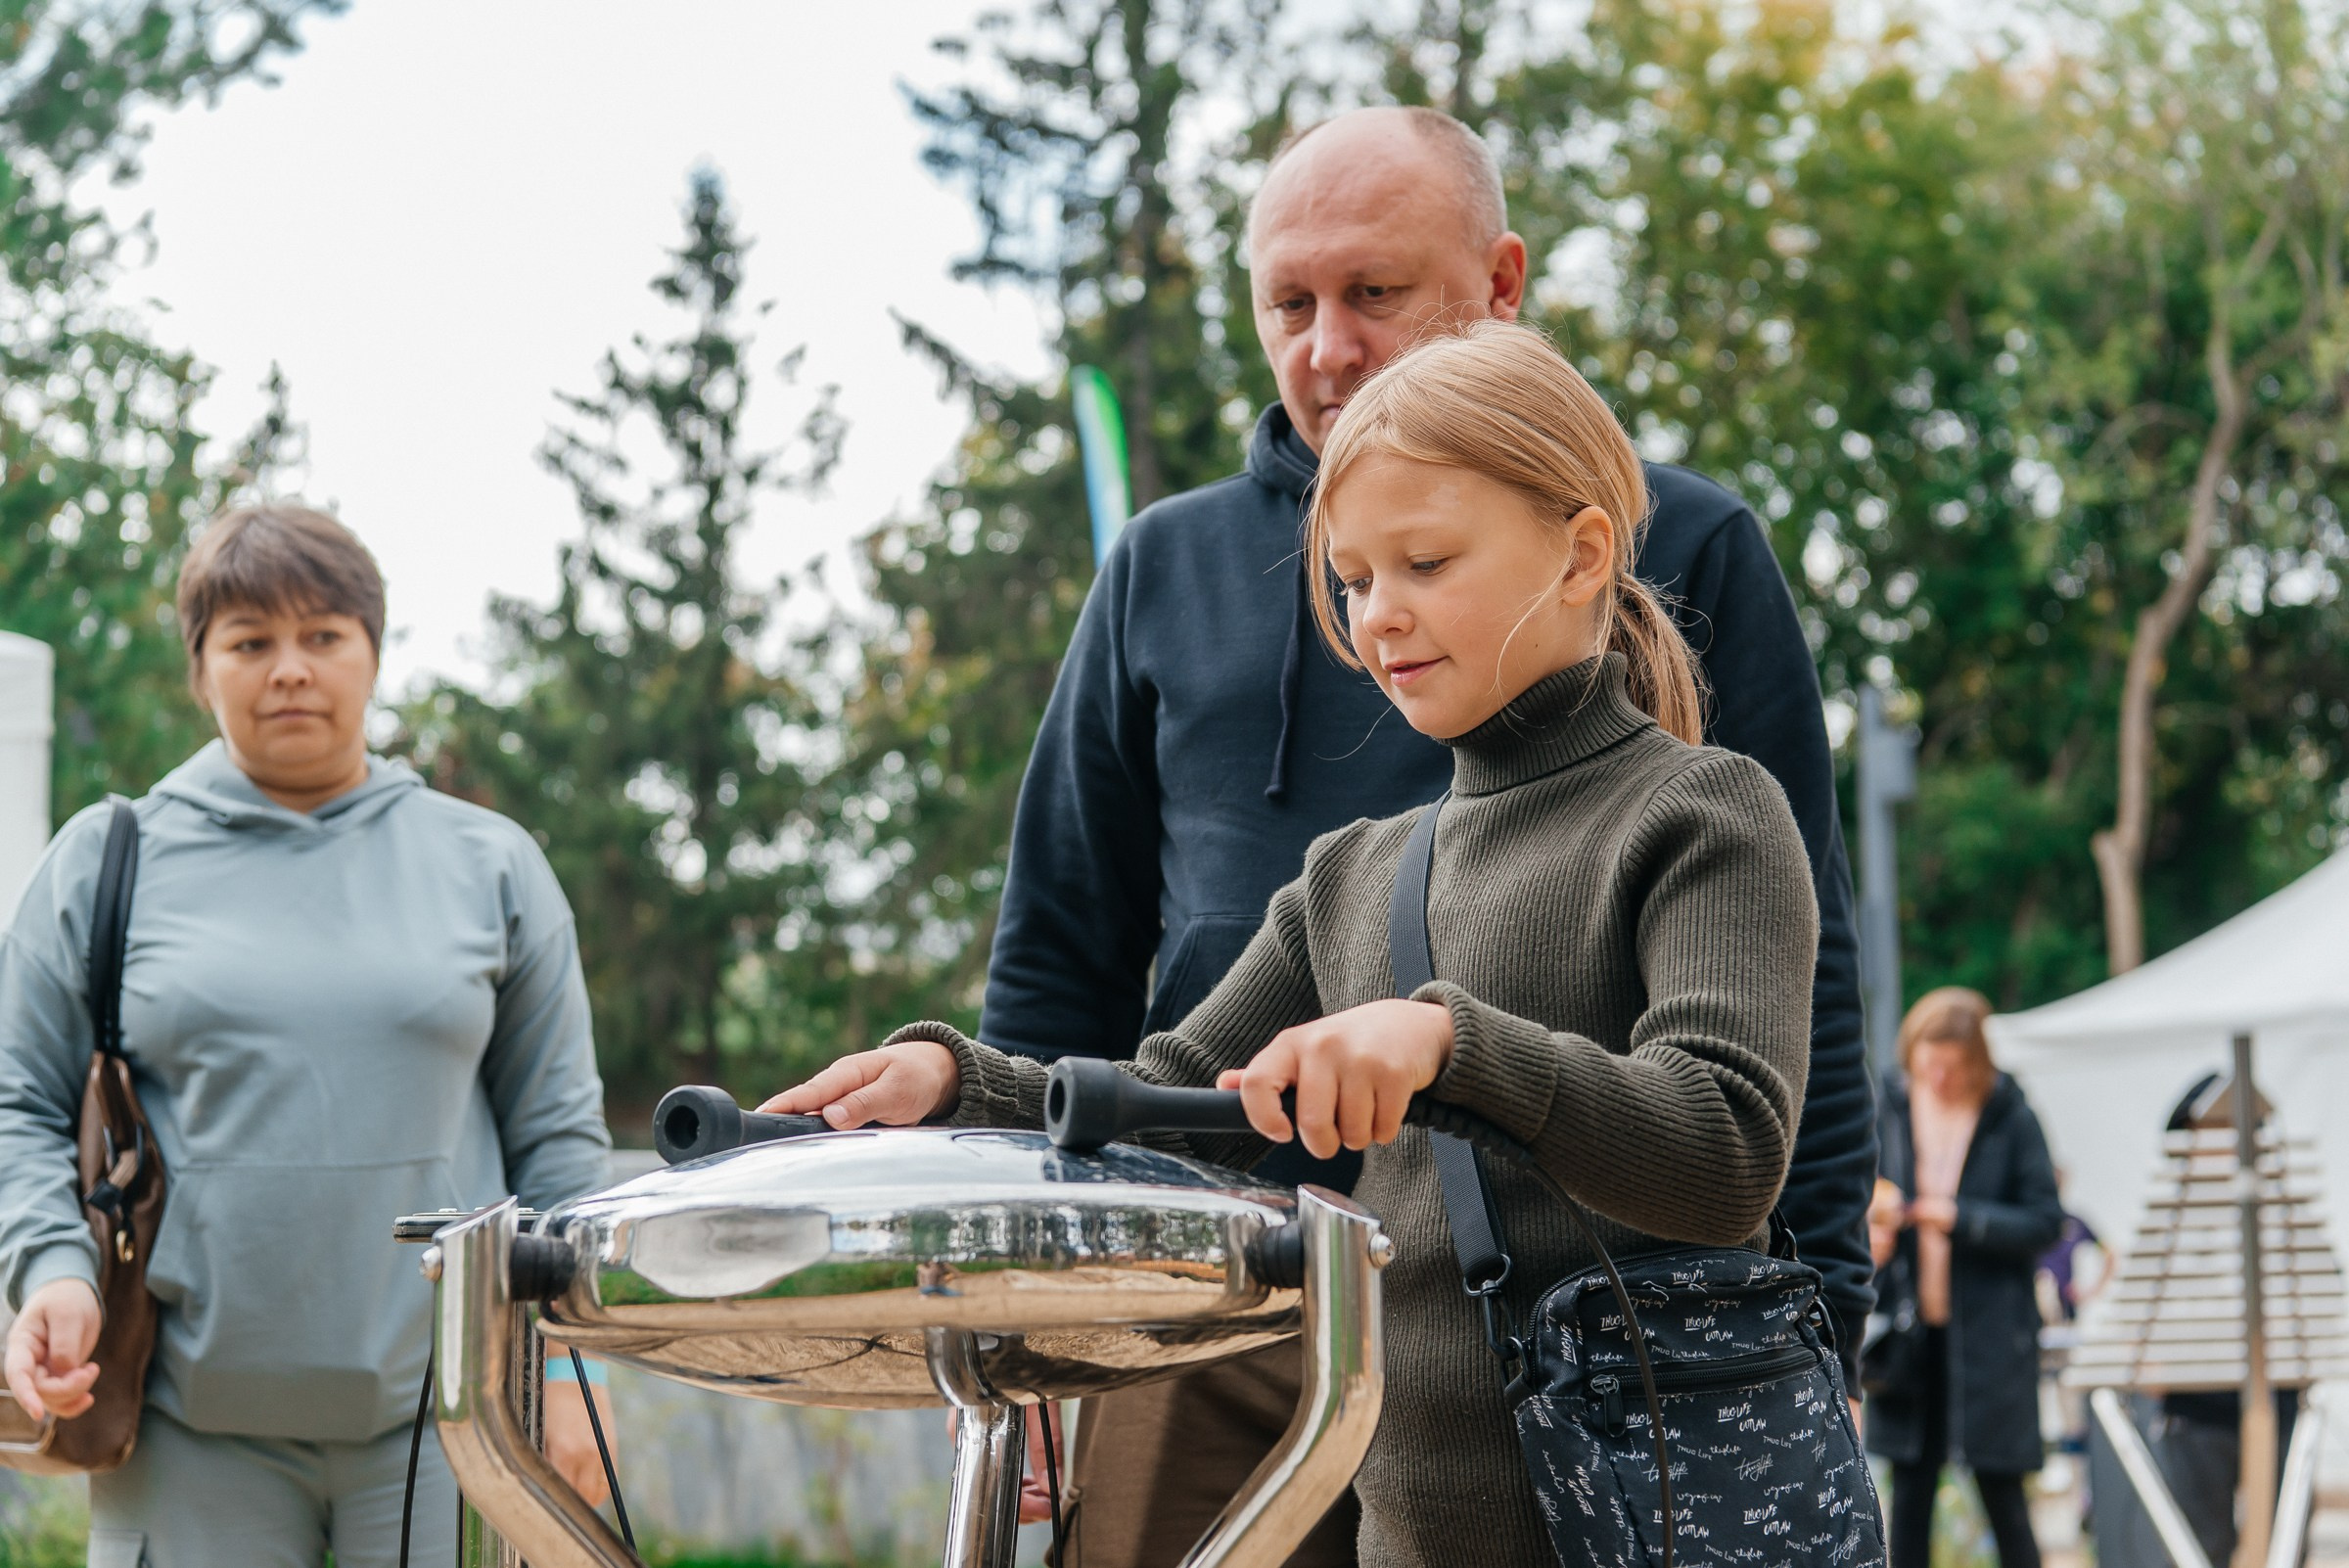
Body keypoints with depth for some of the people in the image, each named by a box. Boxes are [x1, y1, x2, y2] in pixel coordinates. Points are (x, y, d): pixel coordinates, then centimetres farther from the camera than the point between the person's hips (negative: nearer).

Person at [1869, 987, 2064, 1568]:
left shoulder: (2011, 1118, -6)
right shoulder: (1889, 1109, 2)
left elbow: (2045, 1221, -6)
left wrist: (1962, 1219, -17)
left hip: (1989, 1329, -3)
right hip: (1908, 1325, 3)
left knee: (2001, 1490, 1)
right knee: (1910, 1488, 6)